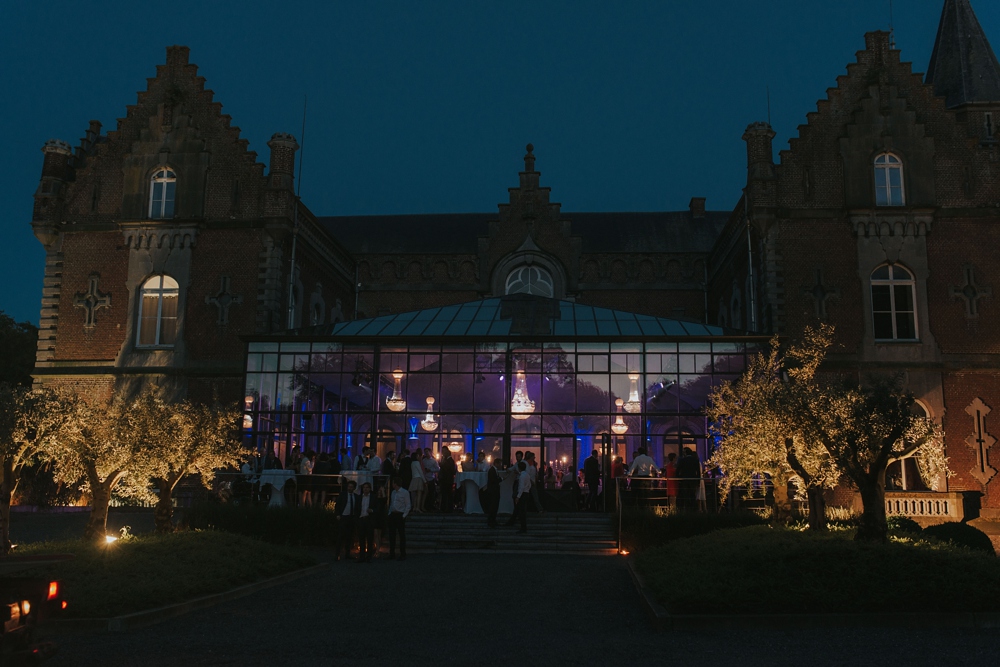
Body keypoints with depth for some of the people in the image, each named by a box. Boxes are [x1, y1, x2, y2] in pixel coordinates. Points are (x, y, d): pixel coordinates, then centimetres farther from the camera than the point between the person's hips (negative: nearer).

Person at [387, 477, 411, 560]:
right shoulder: (393, 492, 15)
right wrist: (390, 513, 7)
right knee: (391, 535, 5)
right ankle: (392, 554, 11)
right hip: (392, 515, 6)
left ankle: (403, 555, 2)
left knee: (402, 535, -2)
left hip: (400, 515, -6)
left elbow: (408, 506, -6)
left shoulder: (405, 492, -4)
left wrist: (404, 516, -13)